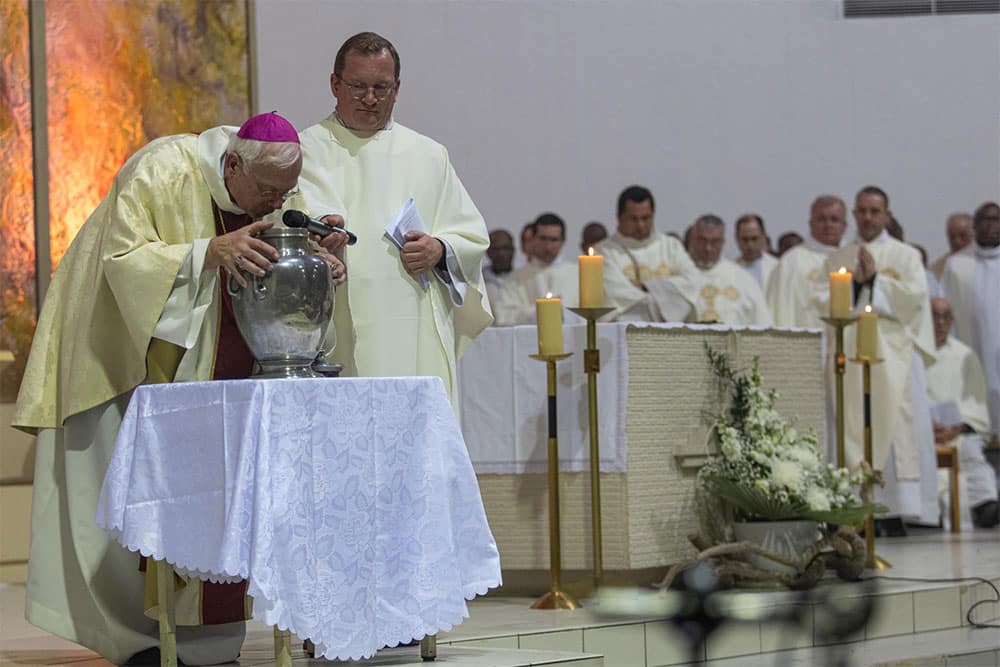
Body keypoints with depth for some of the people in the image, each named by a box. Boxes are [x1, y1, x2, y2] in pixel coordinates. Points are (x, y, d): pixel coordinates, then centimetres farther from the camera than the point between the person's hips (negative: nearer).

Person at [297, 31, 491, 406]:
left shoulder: (428, 155, 20)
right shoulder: (307, 150, 9)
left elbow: (473, 235, 20)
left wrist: (440, 250, -1)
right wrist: (324, 224, -33)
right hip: (340, 333, -3)